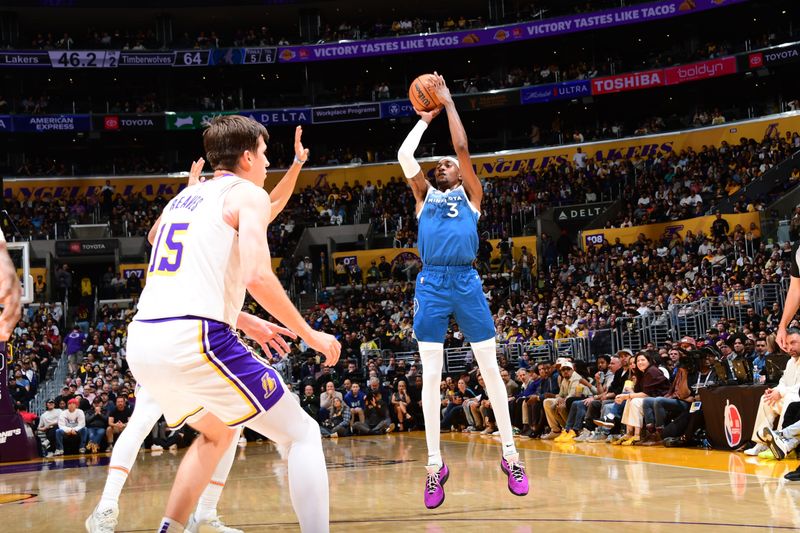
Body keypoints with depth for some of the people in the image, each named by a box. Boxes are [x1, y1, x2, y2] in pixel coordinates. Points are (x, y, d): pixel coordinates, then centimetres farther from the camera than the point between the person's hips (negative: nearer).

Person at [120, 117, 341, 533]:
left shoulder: (183, 197, 26)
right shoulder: (249, 194, 3)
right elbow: (257, 276, -13)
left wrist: (242, 321, 36)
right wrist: (310, 335, -2)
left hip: (141, 342, 8)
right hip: (194, 340, -8)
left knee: (218, 431, 32)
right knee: (301, 434, 4)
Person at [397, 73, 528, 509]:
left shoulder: (470, 194, 15)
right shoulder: (425, 196, 19)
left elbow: (463, 149, 3)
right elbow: (404, 154, 8)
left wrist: (448, 103, 10)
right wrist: (425, 117, 18)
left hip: (466, 281, -1)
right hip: (431, 284, 1)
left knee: (490, 368, 0)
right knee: (431, 375, -2)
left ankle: (510, 454, 8)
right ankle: (435, 464, 3)